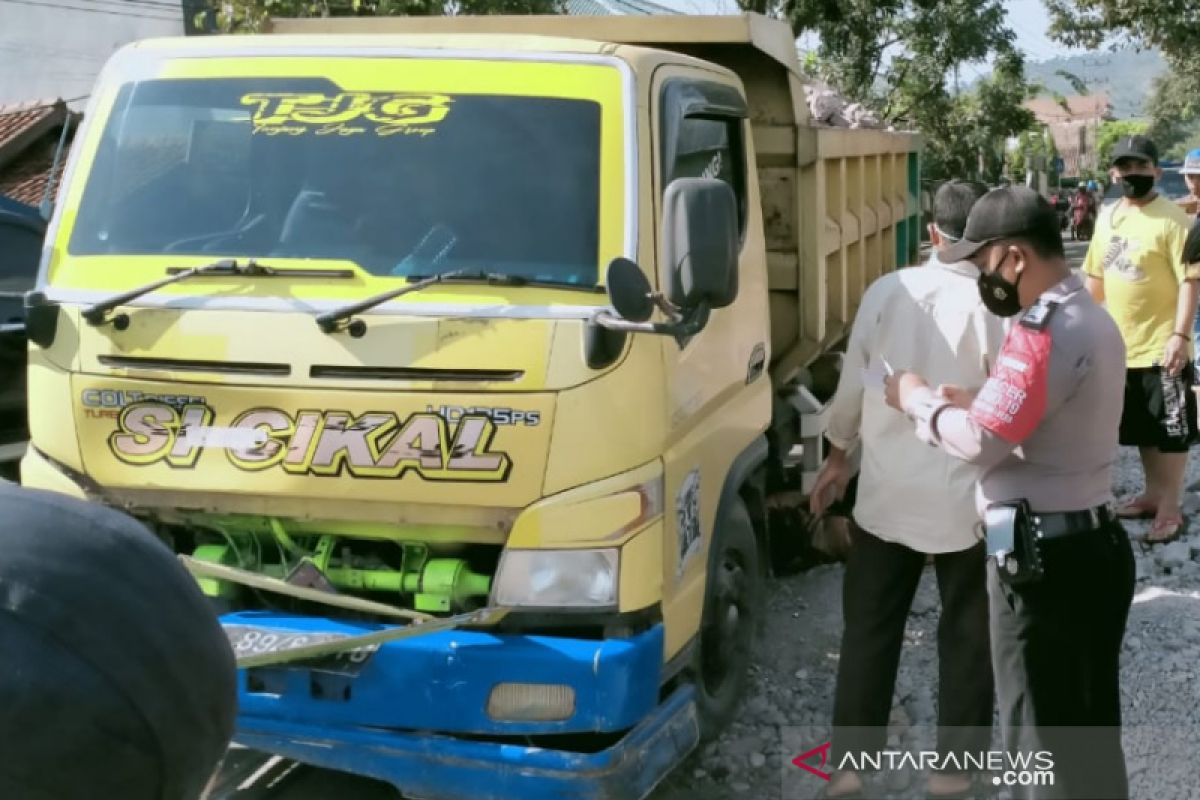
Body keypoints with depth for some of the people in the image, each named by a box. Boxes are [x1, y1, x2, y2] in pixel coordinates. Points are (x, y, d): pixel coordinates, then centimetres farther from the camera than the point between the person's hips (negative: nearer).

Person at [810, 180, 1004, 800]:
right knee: (967, 636, 13)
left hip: (886, 491, 2)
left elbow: (851, 386, 2)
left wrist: (838, 458, 16)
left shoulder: (886, 291, -4)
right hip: (967, 498, -2)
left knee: (869, 630, 13)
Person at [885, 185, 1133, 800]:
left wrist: (918, 399, -6)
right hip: (1091, 544, 10)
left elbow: (981, 442, -21)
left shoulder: (1043, 330, -21)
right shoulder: (1092, 318, 12)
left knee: (1041, 736, 3)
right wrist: (975, 402, 7)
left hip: (1043, 558, -10)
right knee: (1089, 729, 19)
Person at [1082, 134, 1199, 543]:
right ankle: (1153, 495, 32)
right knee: (1143, 429, 18)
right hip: (1121, 346, 7)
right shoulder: (1108, 218, 9)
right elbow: (1095, 277, 17)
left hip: (1161, 347, -7)